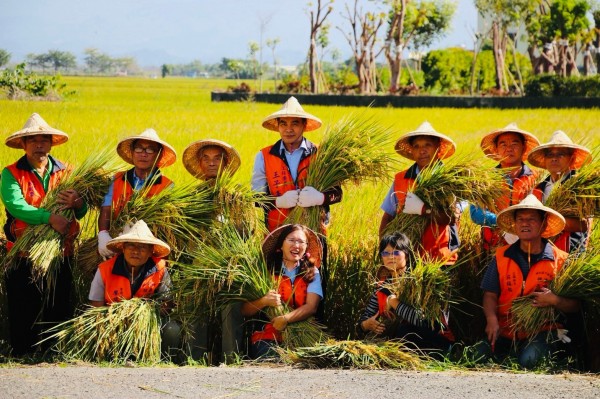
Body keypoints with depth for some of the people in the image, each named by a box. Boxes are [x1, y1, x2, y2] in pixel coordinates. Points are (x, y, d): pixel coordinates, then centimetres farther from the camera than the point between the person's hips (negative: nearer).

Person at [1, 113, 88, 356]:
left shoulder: (65, 172, 9)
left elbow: (81, 213, 0)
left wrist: (77, 203, -26)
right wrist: (49, 217, -32)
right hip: (24, 256, -3)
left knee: (59, 309, 6)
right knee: (23, 314, 0)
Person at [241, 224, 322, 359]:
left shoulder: (312, 273, 11)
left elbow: (311, 307, -4)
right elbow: (245, 311, 6)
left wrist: (285, 319, -20)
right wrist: (264, 301, -15)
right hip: (268, 336, -1)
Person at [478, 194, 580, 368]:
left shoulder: (559, 260, 1)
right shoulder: (502, 257, 8)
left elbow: (575, 305, 2)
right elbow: (490, 295, 6)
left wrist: (554, 300, -20)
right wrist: (491, 319, -15)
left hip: (541, 332, -3)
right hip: (504, 332, 3)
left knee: (528, 360, -33)